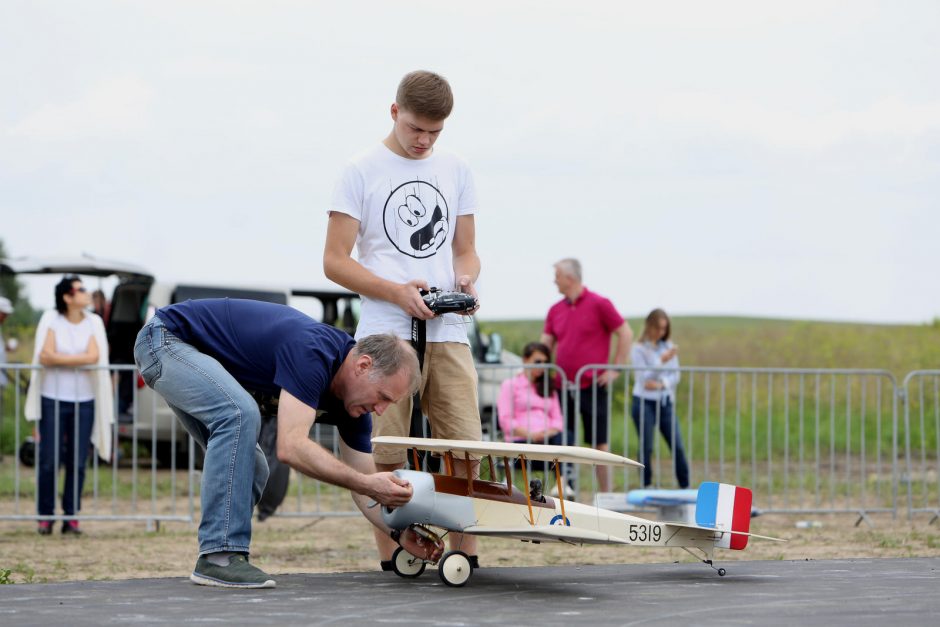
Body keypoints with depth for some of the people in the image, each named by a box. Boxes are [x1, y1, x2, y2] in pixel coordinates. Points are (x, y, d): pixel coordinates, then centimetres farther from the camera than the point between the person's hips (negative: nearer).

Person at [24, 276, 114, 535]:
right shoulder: (51, 320, -1)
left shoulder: (93, 323, 5)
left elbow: (93, 356, -10)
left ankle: (71, 516, 8)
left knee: (77, 462, 0)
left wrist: (58, 358, -10)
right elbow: (45, 356, -12)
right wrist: (78, 360, -9)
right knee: (49, 460, -4)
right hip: (53, 399, -2)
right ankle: (45, 516, 6)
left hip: (84, 401, 2)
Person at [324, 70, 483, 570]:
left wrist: (465, 279, -3)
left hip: (447, 333, 4)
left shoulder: (456, 171, 16)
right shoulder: (362, 171, 2)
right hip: (385, 335, -4)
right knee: (386, 457, -5)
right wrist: (397, 292, -13)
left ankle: (466, 556, 4)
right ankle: (391, 563, 1)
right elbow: (335, 261, -1)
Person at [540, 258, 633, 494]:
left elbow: (626, 334, -5)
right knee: (565, 442, 5)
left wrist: (615, 370, -8)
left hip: (592, 386, -5)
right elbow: (545, 344, 13)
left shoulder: (599, 304, -5)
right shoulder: (556, 310, 11)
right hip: (563, 386, 5)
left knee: (600, 443, 0)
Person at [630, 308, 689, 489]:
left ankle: (685, 487, 3)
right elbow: (644, 377, -11)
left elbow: (676, 376, 5)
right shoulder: (639, 349, -2)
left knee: (677, 446, -2)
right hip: (645, 402, -4)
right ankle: (646, 486, 3)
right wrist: (662, 361, -22)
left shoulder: (669, 347, 10)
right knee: (646, 447, -5)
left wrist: (661, 384, -14)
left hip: (666, 402, 4)